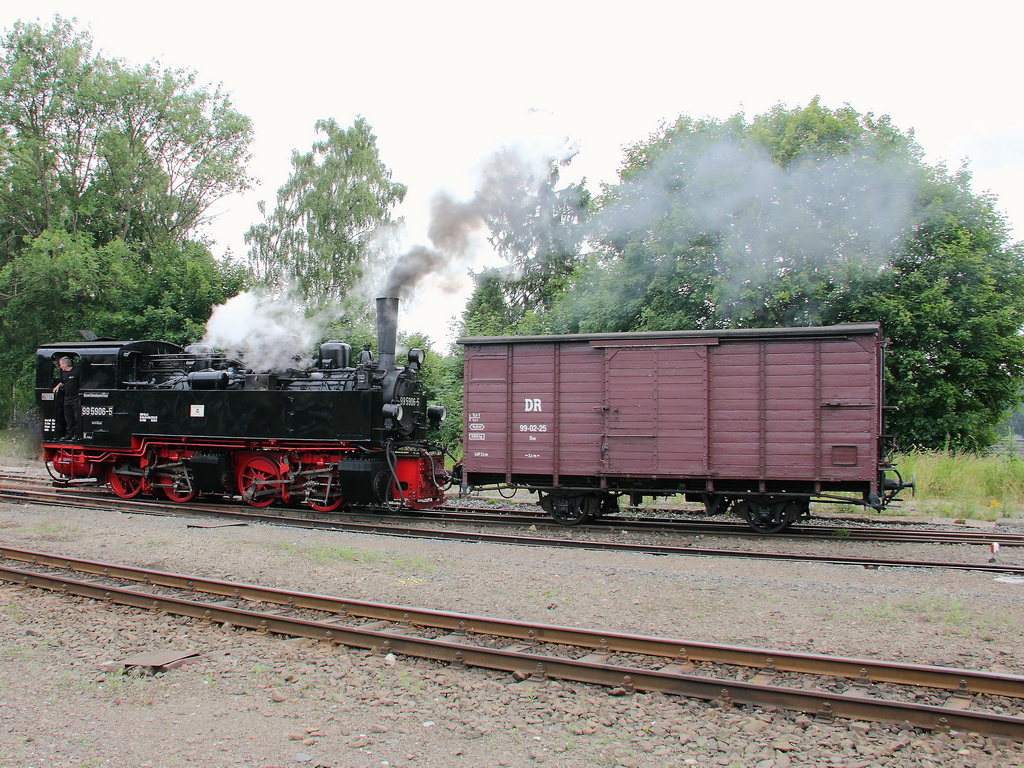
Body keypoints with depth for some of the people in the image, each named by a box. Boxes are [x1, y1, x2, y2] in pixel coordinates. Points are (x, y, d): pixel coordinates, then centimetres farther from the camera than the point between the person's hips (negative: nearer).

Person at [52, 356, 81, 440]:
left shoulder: (76, 371, -10)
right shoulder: (63, 373, 12)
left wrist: (81, 394, -14)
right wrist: (58, 386, 9)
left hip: (76, 398, -8)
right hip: (67, 398, 8)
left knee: (76, 417, -4)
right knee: (68, 418, 10)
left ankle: (76, 434, 2)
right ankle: (69, 434, 17)